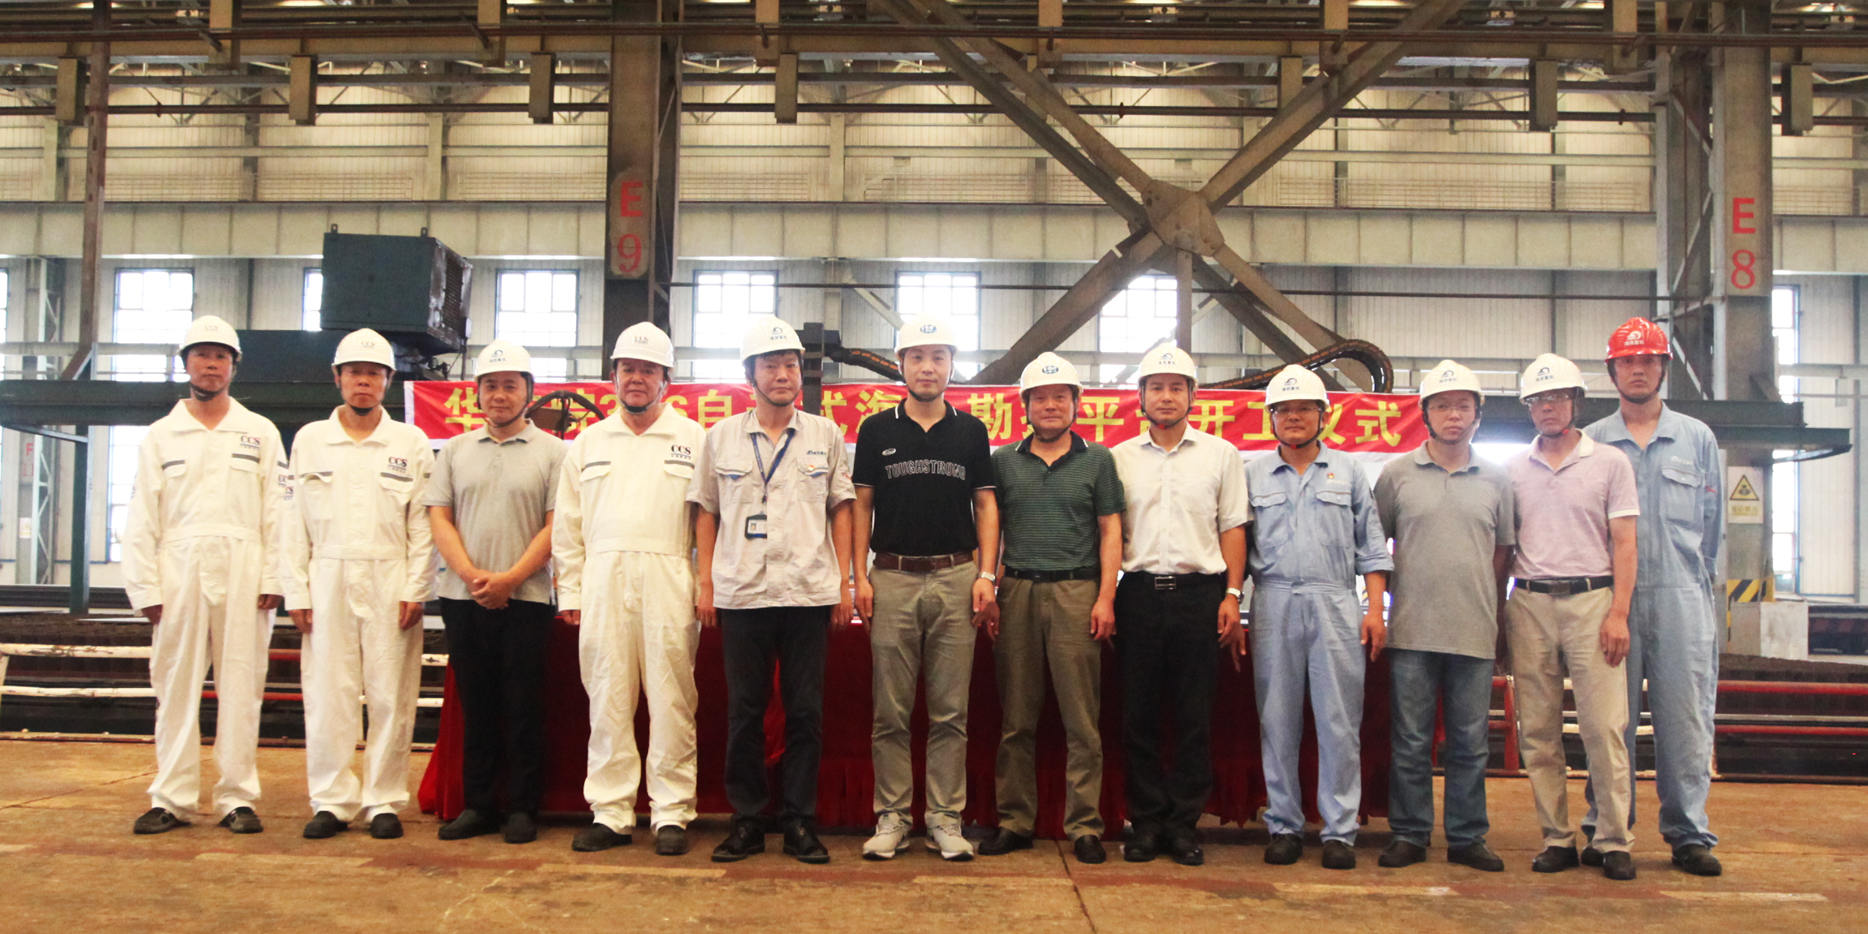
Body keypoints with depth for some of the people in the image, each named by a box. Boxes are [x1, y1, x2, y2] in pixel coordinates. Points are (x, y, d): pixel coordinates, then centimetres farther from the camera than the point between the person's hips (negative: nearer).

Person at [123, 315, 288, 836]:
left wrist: (272, 579, -5)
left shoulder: (261, 434, 11)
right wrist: (146, 588, -2)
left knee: (240, 686, 0)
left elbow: (276, 512, 5)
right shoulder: (160, 436, 12)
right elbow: (142, 519, 8)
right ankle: (172, 799, 10)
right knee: (175, 686, 3)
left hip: (242, 573, -1)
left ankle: (237, 798, 6)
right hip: (179, 572, 1)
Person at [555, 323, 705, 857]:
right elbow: (567, 526, 16)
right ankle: (610, 813, 12)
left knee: (671, 703, -1)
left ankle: (672, 813, 7)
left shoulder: (694, 440, 7)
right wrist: (572, 592, 9)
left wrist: (706, 588, -4)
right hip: (603, 583, 3)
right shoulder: (588, 443, 16)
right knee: (607, 702, 5)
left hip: (669, 584, -3)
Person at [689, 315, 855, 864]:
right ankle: (746, 820, 14)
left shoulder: (826, 435, 9)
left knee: (805, 711, 2)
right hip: (741, 593, 0)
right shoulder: (721, 437, 9)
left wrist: (844, 582, 3)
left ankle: (800, 822, 11)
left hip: (809, 592, 0)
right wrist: (706, 583, 3)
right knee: (744, 710, 5)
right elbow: (707, 512, 11)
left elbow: (841, 510, 10)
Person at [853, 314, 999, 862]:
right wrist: (861, 576, -1)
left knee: (950, 710, 3)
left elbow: (986, 506, 10)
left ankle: (946, 817, 10)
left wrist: (986, 575, -1)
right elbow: (862, 505, 8)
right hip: (892, 579, 0)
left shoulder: (971, 432, 9)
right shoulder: (877, 430, 7)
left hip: (955, 578, 0)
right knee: (891, 710, 2)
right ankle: (892, 816, 11)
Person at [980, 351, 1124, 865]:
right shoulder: (1003, 461, 12)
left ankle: (1084, 826, 5)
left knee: (1082, 720, -1)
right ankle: (1014, 821, 13)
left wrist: (1106, 597, -3)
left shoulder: (1097, 459, 9)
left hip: (1076, 592, -1)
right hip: (1017, 592, 2)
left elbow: (1110, 532, 6)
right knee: (1016, 718, 5)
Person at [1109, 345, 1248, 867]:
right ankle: (1146, 823, 12)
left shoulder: (1220, 454, 8)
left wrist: (1232, 595, -2)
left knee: (1194, 717, 2)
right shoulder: (1120, 458, 10)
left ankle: (1183, 823, 12)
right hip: (1139, 592, 1)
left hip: (1199, 591, -1)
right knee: (1139, 715, 3)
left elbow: (1232, 529, 7)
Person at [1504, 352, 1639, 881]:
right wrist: (1499, 614, 6)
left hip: (1591, 600, -2)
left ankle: (1614, 841, 2)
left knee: (1604, 727, -6)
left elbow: (1624, 543, 1)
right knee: (1538, 732, 3)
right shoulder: (1513, 470, 13)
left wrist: (1618, 613, -8)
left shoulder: (1609, 461, 6)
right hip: (1529, 604, 3)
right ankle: (1557, 839, 10)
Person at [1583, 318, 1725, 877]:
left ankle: (1689, 832, 6)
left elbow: (1712, 523, 16)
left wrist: (1701, 580, 11)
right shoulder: (1591, 444, 9)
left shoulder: (1697, 438, 13)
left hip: (1682, 599, 1)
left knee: (1686, 716, -1)